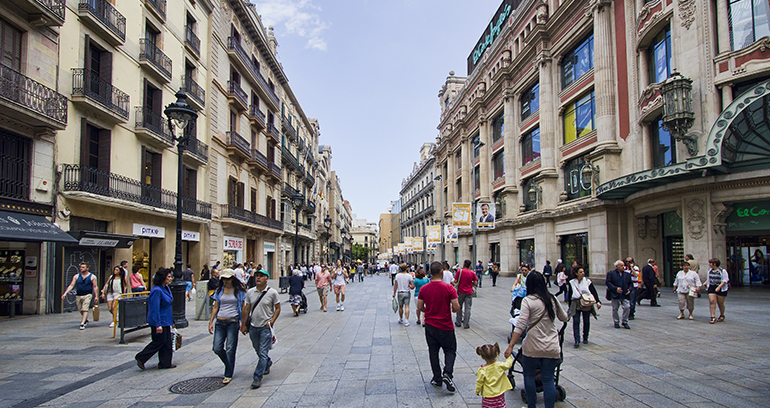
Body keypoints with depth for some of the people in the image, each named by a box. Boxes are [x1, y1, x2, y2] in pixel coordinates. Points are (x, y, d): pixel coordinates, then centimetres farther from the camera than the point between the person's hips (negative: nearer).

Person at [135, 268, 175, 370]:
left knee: (167, 342, 11)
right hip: (159, 321, -9)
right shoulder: (156, 290, -21)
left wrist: (171, 320, 21)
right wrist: (158, 325, -23)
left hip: (166, 321, 9)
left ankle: (165, 363, 18)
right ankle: (141, 358, 13)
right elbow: (155, 309, -23)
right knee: (159, 341, -2)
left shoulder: (166, 288, 8)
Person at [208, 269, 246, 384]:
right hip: (220, 322, 4)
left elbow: (243, 308, 2)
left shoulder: (239, 291, 1)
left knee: (230, 349, -2)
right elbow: (215, 307, 13)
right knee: (217, 349, 0)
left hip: (232, 322, -4)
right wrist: (210, 322, 8)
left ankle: (228, 374, 10)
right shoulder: (219, 290, 10)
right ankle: (230, 365, 26)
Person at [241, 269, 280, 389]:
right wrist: (244, 325, 8)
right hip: (253, 327, 5)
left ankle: (258, 377, -1)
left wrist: (271, 321, -11)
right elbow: (247, 309, 9)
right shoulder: (250, 292, 3)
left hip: (266, 326, -4)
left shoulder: (272, 292, -8)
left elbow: (278, 309, -1)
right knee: (258, 351, 19)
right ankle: (268, 363, 46)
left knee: (263, 353, -8)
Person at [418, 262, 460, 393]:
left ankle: (437, 378, 18)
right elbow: (456, 307, -15)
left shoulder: (424, 289, -6)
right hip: (445, 326, -2)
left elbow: (419, 307, -1)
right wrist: (452, 309, 8)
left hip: (430, 325, 3)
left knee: (433, 351, 14)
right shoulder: (448, 288, -15)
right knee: (450, 350, 12)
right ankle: (447, 373, -7)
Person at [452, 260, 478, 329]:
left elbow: (455, 281, -9)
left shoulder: (460, 271, -8)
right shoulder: (472, 273, -2)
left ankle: (458, 322, 22)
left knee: (459, 307, 14)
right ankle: (466, 324, 3)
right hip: (469, 292, 1)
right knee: (467, 308, 3)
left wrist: (453, 282, 13)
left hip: (461, 292, -1)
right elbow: (475, 283, 0)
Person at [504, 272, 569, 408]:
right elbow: (564, 318, 19)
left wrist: (510, 346, -16)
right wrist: (567, 317, 43)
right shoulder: (553, 299, 3)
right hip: (552, 348, 3)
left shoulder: (528, 301, -11)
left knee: (529, 375, 15)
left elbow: (520, 325, -18)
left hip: (532, 347, -3)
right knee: (548, 379, 9)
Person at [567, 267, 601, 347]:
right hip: (576, 304, 0)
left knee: (586, 321, 9)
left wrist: (598, 301, -16)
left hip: (587, 304, 0)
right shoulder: (572, 283, 4)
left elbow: (594, 292, -2)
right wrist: (570, 306, 9)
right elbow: (570, 295, 9)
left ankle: (585, 338, 26)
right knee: (576, 322, -10)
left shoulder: (588, 281, 2)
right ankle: (577, 341, -12)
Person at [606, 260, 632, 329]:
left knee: (627, 307, -7)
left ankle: (625, 322, 10)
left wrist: (629, 289, -4)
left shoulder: (627, 274, 10)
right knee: (615, 309, 6)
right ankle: (616, 322, 22)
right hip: (615, 295, -2)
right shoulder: (611, 273, -2)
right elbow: (608, 282, -9)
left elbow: (630, 283, 16)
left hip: (625, 295, 2)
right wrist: (615, 288, -19)